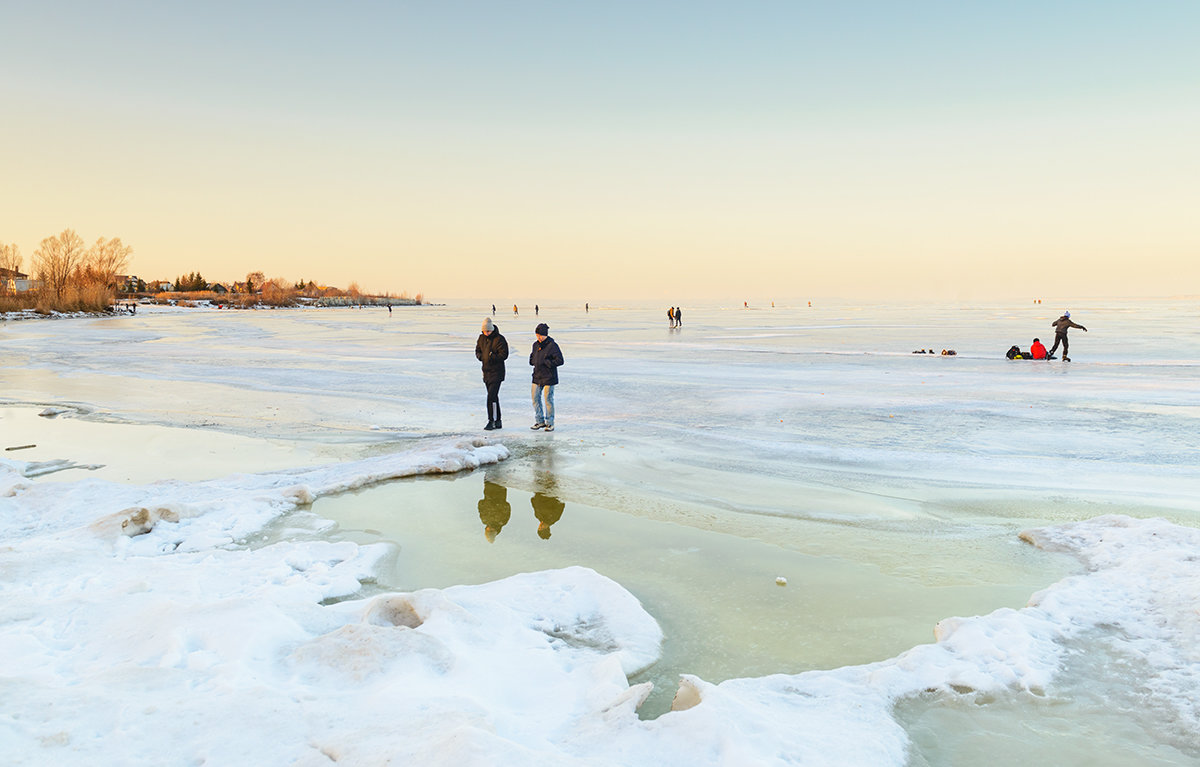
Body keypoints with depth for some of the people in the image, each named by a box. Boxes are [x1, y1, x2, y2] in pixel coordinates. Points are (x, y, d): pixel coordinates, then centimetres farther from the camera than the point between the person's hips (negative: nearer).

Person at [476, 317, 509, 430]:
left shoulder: (499, 339, -12)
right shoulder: (482, 338, 9)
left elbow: (504, 354, -16)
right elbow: (478, 350, 20)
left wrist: (491, 357, -22)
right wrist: (480, 356, -2)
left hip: (497, 372, -8)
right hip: (486, 371, 8)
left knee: (491, 396, -14)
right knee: (493, 396, 12)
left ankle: (492, 421, -9)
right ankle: (498, 422, 19)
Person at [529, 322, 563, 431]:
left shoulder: (552, 345, -11)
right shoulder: (536, 344, 9)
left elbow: (560, 361, -15)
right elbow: (532, 357, 23)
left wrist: (545, 362, -18)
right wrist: (533, 361, 0)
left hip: (549, 377, -6)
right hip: (537, 376, 6)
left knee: (548, 400, -1)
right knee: (535, 398, 5)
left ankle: (550, 423, 10)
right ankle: (540, 421, 17)